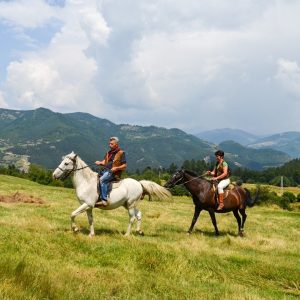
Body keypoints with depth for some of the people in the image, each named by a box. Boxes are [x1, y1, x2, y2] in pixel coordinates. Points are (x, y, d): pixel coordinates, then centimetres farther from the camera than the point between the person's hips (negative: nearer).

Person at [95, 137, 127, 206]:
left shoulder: (121, 153, -1)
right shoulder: (108, 153, 20)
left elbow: (125, 165, -3)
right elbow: (105, 162, 21)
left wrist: (117, 168, -19)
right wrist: (100, 163, -2)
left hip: (113, 173, -8)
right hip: (105, 171, 8)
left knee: (102, 179, -31)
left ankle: (104, 200, -35)